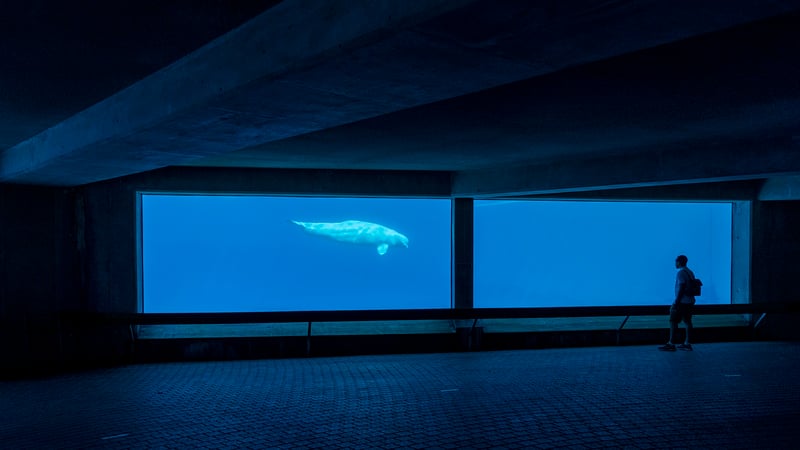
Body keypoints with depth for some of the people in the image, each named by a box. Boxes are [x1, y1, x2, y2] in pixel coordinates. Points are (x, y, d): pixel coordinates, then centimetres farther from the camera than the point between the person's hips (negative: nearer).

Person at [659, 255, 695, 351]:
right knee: (687, 321, 10)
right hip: (690, 301, 10)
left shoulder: (681, 273, -15)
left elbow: (681, 288, -22)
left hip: (682, 302, -10)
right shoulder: (690, 272, 15)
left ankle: (670, 344, -5)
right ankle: (687, 343, 12)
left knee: (673, 321, -5)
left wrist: (676, 302, -21)